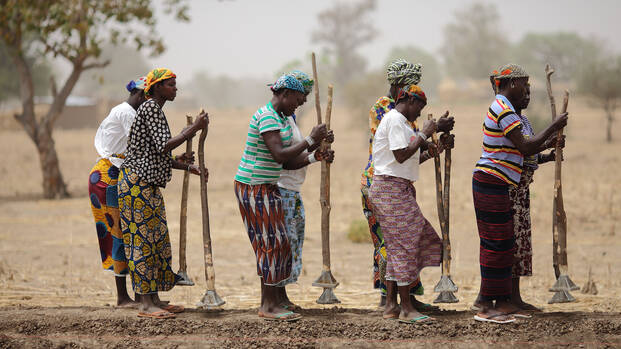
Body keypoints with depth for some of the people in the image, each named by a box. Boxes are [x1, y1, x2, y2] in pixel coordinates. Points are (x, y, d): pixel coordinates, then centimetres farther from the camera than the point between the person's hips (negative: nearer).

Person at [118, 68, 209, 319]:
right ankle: (145, 304, -9)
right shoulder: (151, 108, -12)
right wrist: (194, 128, -18)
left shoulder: (156, 109, 18)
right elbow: (164, 146, -22)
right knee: (142, 240, -9)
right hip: (136, 183, -10)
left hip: (148, 185, 10)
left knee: (156, 239, 10)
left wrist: (184, 165, 14)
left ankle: (154, 300, 13)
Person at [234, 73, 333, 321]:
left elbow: (288, 163, 13)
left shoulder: (281, 118, 15)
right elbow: (280, 155, -26)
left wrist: (316, 157, 1)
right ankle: (268, 306, -4)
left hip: (266, 188, 10)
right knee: (272, 243, -8)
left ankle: (271, 303, 13)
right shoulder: (266, 116, -17)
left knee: (277, 244, 9)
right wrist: (310, 140, -21)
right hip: (254, 187, -10)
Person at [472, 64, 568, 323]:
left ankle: (502, 301, 17)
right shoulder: (504, 110, -15)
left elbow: (519, 152, 21)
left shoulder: (501, 108, 18)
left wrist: (546, 146, 15)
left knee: (503, 244, 13)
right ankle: (486, 307, -6)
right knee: (497, 244, -8)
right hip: (491, 183, -11)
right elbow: (524, 148, -20)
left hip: (494, 185, 11)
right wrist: (553, 128, -12)